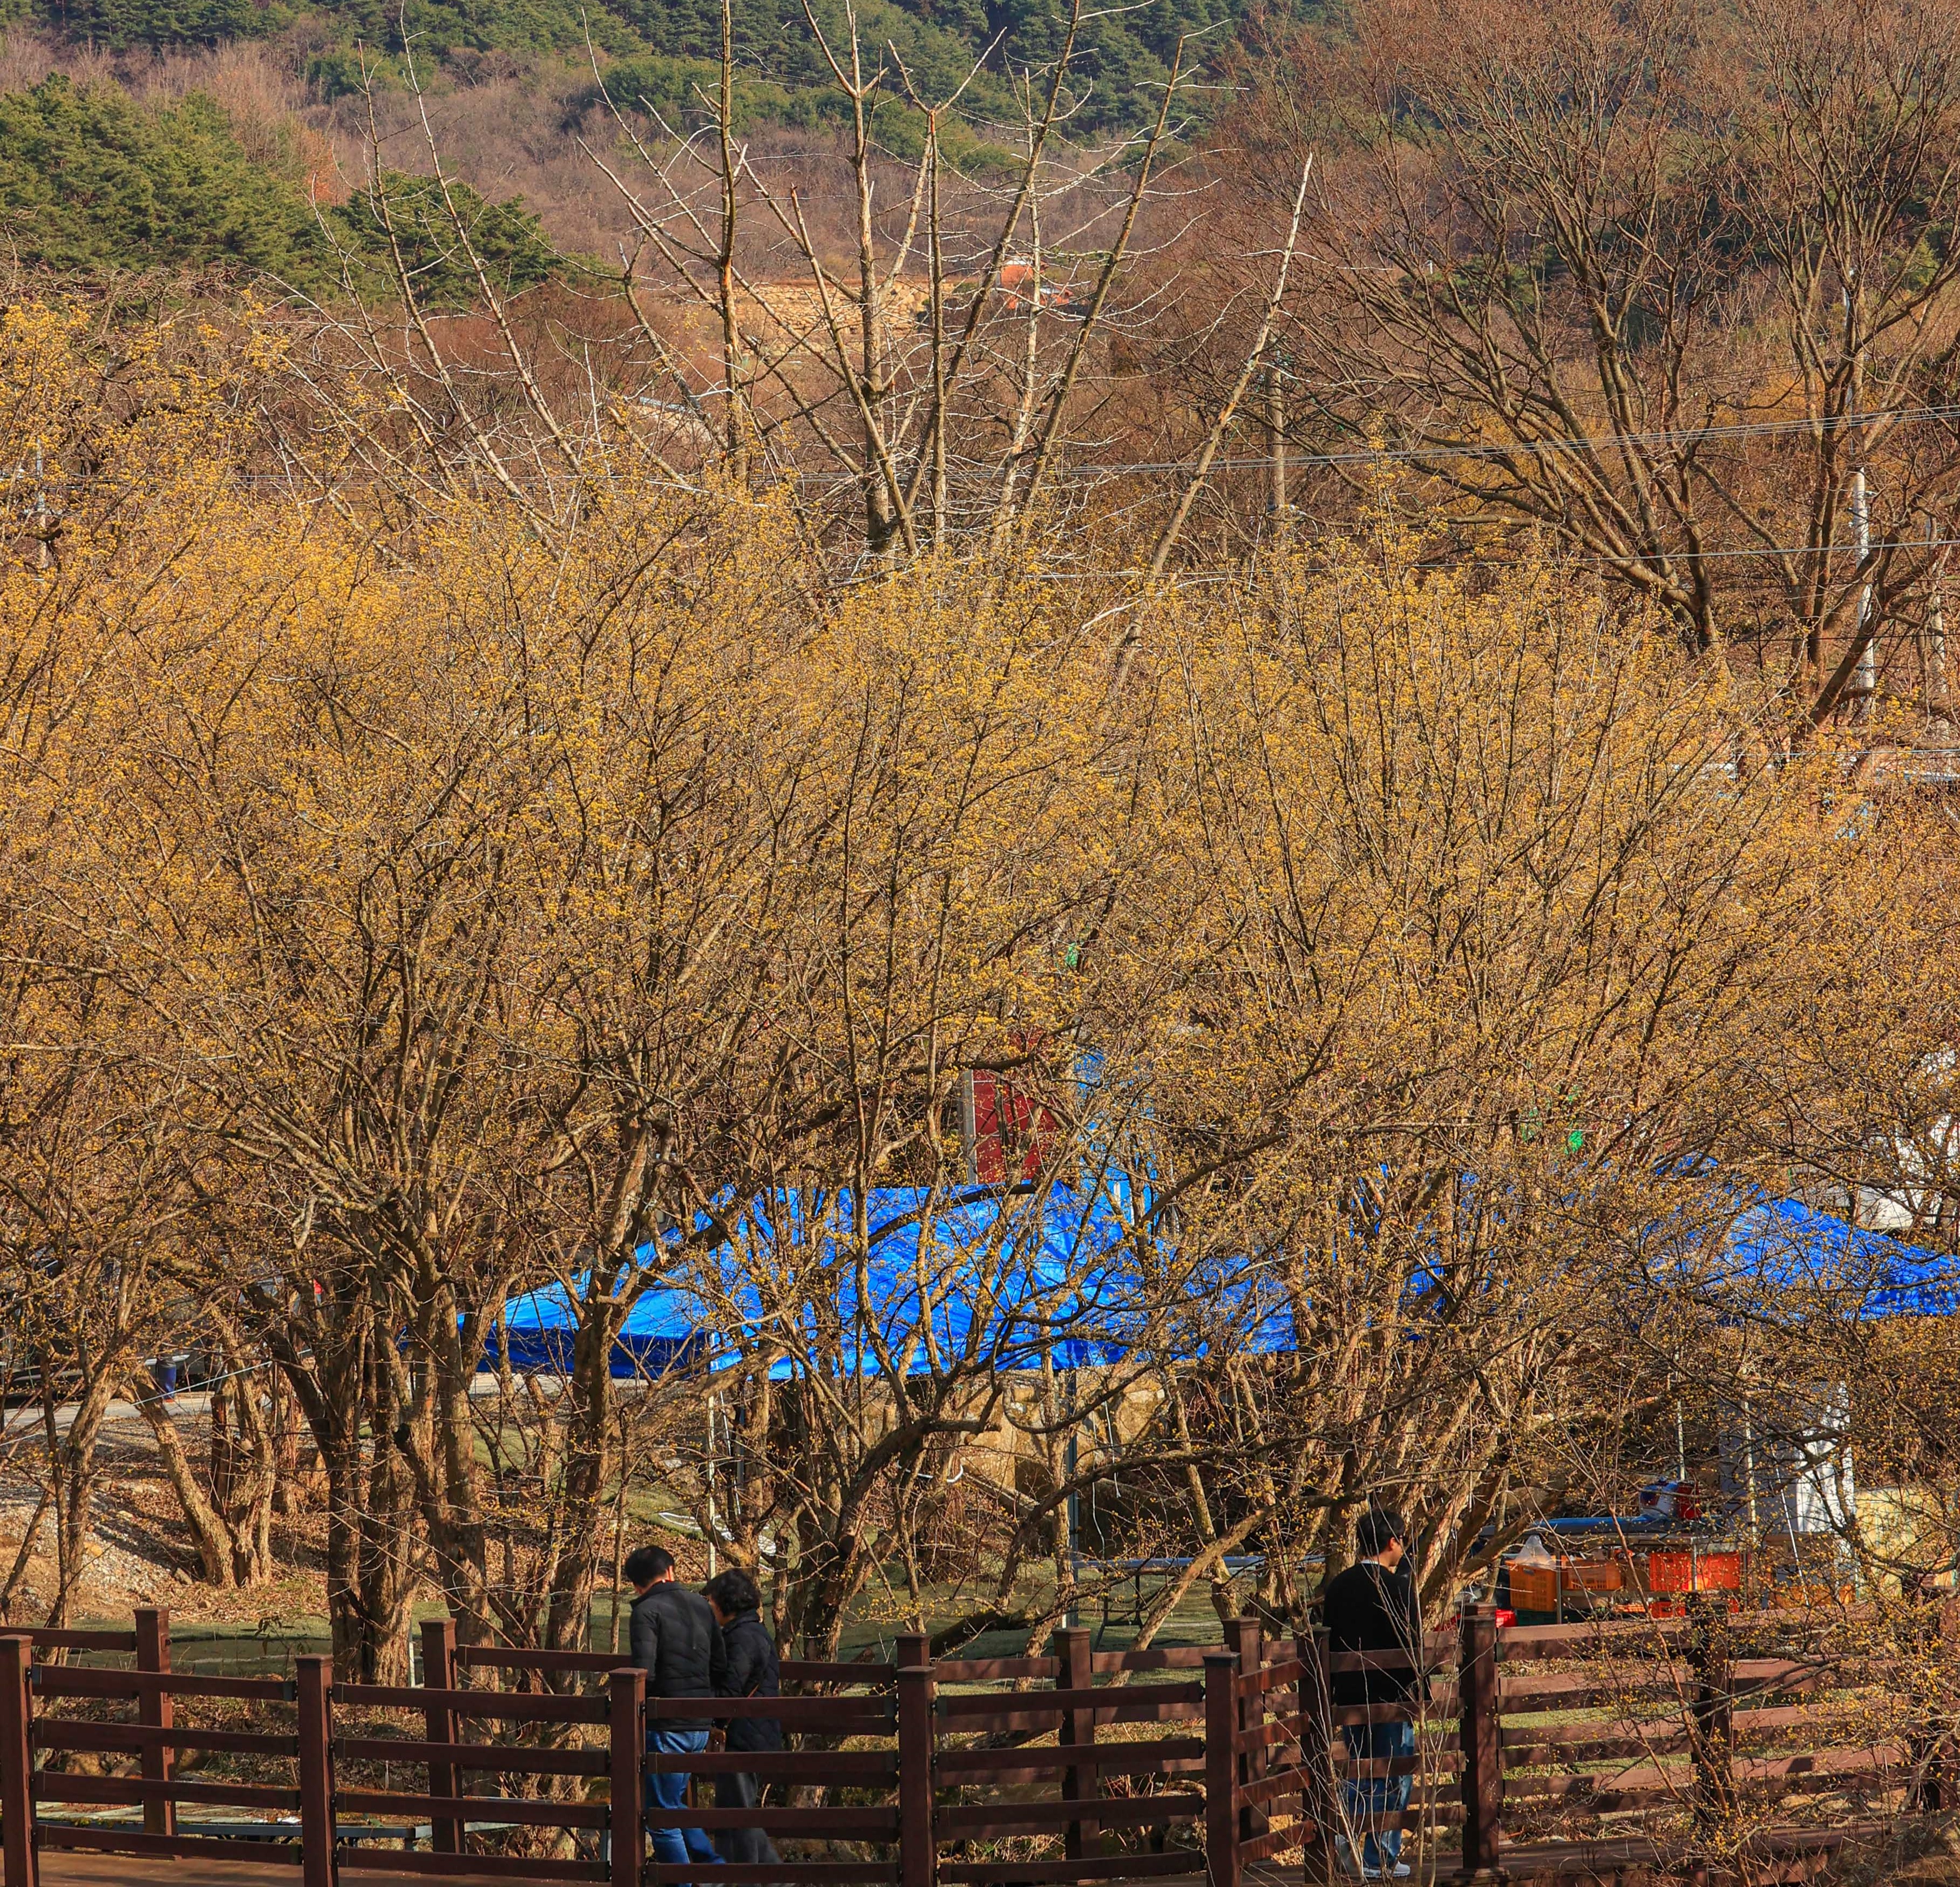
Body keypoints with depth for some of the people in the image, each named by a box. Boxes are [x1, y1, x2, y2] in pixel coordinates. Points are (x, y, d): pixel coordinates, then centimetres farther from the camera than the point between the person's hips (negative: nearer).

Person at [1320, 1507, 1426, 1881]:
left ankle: (1347, 1834, 0)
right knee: (1393, 1778, 4)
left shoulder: (1338, 1586, 5)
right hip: (1392, 1693, -5)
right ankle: (1381, 1860, 5)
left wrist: (1335, 1691, 17)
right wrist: (1421, 1693, -7)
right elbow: (1412, 1645, -14)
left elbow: (1330, 1643, 10)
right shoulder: (1399, 1586, -14)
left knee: (1359, 1770, 18)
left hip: (1349, 1696, 5)